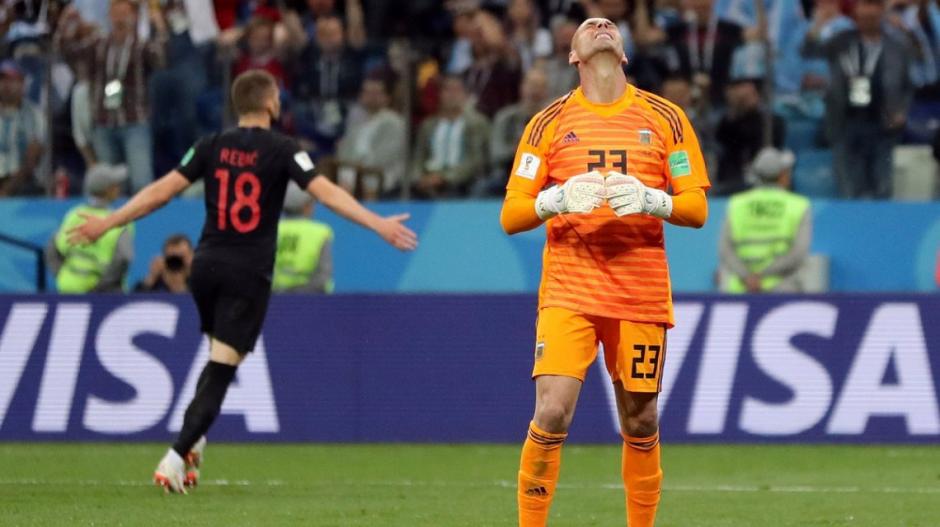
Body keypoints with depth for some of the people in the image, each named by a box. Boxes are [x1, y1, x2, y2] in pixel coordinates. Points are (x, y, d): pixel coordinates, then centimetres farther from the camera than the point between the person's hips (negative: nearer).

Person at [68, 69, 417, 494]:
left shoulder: (213, 146, 4)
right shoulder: (281, 150, -7)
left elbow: (161, 191, 2)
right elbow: (326, 192, -17)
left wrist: (107, 224, 9)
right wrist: (379, 224, -20)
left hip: (207, 266, 4)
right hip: (249, 274, -4)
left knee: (219, 357, 24)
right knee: (222, 367, -5)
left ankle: (193, 443, 12)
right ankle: (177, 456, -16)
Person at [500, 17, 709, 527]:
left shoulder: (665, 118, 7)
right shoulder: (550, 122, 6)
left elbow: (697, 207, 6)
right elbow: (511, 214, 4)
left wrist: (650, 200, -14)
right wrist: (558, 199, -16)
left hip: (642, 291, 1)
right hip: (568, 289, -1)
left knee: (640, 423, 5)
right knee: (551, 413, -15)